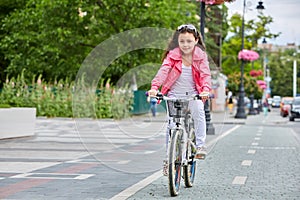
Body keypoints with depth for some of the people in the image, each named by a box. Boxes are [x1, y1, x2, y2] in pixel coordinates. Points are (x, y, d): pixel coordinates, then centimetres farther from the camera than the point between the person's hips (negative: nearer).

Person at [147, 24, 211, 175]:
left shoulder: (200, 56, -1)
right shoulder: (172, 55, -4)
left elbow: (205, 74, -12)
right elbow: (163, 71, -18)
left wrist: (206, 89, -32)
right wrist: (154, 87, -34)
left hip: (193, 94, 0)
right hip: (174, 94, 0)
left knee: (198, 109, -30)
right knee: (171, 123, -10)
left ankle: (200, 145, -22)